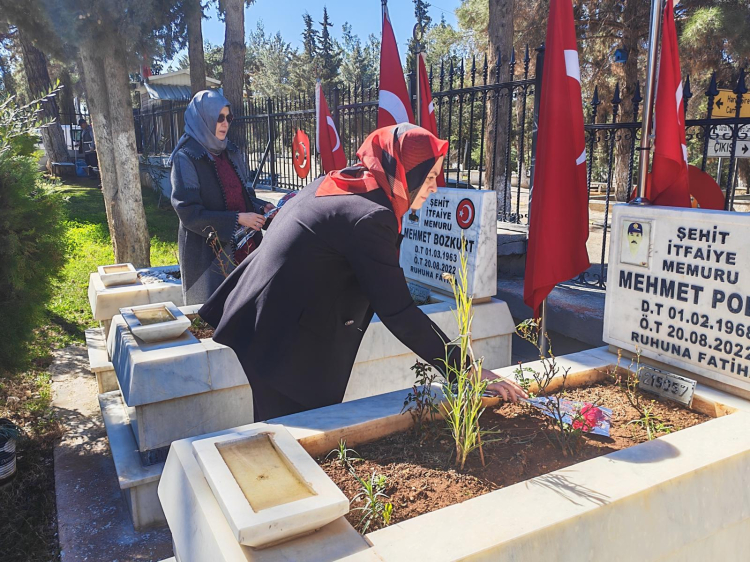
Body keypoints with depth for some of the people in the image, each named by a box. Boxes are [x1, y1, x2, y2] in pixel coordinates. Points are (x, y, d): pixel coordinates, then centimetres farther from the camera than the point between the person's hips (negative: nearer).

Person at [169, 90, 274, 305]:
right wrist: (238, 219, -19)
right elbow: (189, 213, -15)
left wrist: (263, 206, -3)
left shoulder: (231, 152, 9)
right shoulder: (186, 158, -9)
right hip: (208, 253, -6)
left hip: (244, 246, 6)